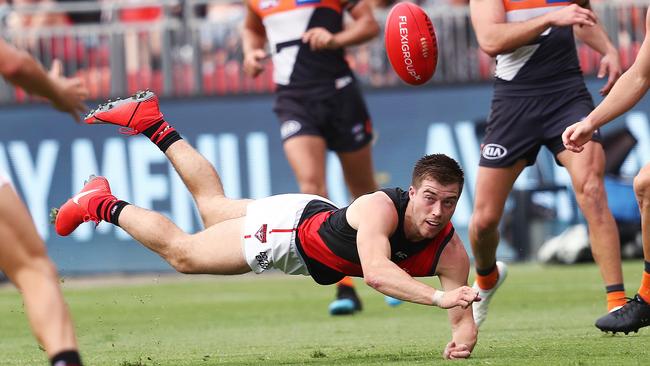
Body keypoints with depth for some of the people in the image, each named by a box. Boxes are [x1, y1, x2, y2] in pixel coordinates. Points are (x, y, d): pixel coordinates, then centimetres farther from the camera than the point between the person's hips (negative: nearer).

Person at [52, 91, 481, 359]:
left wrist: (462, 339, -47)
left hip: (319, 220, 5)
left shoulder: (450, 252, -28)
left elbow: (463, 315, -25)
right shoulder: (381, 209, -43)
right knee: (181, 252, 14)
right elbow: (376, 271, -60)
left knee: (213, 205, 30)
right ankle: (103, 205, 36)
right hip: (289, 225, -5)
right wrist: (438, 297, -72)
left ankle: (155, 125, 47)